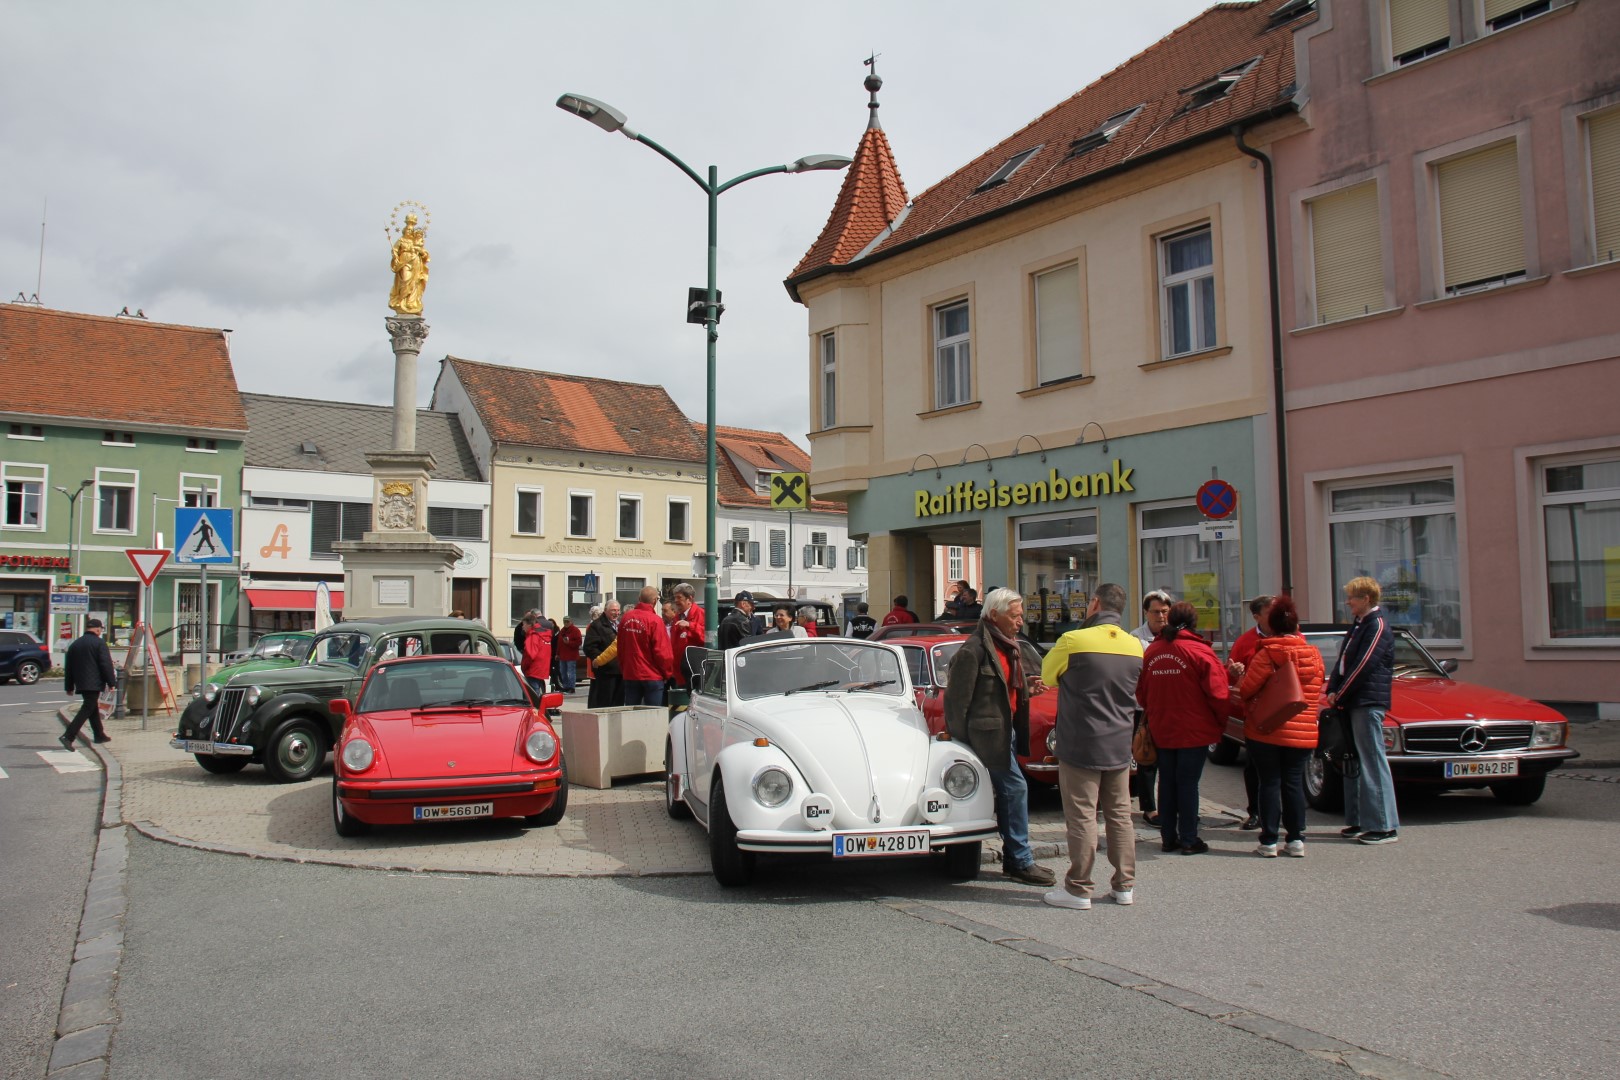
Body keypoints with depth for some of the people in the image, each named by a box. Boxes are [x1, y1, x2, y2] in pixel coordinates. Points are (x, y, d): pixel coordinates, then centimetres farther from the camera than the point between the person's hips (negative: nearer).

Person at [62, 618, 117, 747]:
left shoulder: (75, 645, 14)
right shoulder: (99, 643, -7)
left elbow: (68, 667, 16)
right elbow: (106, 665, -12)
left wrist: (69, 686, 21)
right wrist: (111, 683, -7)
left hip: (81, 683, 8)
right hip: (94, 683, -8)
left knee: (93, 707, 18)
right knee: (87, 709, -8)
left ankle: (99, 735, 26)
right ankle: (68, 736, -19)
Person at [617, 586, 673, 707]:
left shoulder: (626, 618, 2)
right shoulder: (655, 621, -15)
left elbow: (620, 648, 9)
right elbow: (662, 651, -14)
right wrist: (667, 673, 1)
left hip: (629, 675, 5)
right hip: (652, 676, -5)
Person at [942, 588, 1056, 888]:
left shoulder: (1008, 646, 12)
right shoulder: (973, 650, -17)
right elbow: (956, 699, -15)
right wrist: (961, 744, -13)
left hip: (1006, 730, 9)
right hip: (988, 733, -9)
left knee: (1007, 792, 14)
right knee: (1015, 788, -8)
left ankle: (1013, 858, 23)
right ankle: (1021, 862, 2)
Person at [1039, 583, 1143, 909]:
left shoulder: (1073, 641, -13)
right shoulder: (1135, 647, 3)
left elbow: (1048, 676, 1)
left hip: (1081, 745, -5)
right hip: (1120, 747, 5)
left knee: (1081, 817, -1)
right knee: (1120, 815, 12)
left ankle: (1078, 889, 3)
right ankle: (1124, 885, 19)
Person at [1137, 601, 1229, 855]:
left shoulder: (1152, 651, 2)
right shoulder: (1200, 651, -13)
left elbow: (1141, 692, 8)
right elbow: (1217, 693, -13)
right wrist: (1222, 723, 2)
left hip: (1161, 730, 5)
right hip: (1193, 730, -4)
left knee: (1166, 783, 13)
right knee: (1188, 784, 2)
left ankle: (1169, 837, 19)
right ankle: (1188, 840, 7)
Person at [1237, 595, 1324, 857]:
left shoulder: (1267, 654, -13)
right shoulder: (1313, 654, 2)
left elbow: (1246, 690, -13)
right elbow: (1318, 693, 12)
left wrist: (1239, 676, 6)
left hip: (1265, 731, -3)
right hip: (1303, 734, 4)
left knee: (1269, 782, 4)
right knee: (1294, 782, 12)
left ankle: (1269, 841, 6)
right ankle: (1296, 840, 13)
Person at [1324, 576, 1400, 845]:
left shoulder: (1377, 627, -11)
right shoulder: (1358, 626, 18)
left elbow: (1363, 667, -18)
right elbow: (1342, 662, 15)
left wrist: (1338, 695, -12)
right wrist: (1330, 691, 2)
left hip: (1369, 702, -9)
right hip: (1352, 702, 9)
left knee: (1373, 762, -7)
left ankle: (1385, 826, -4)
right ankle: (1360, 820, 18)